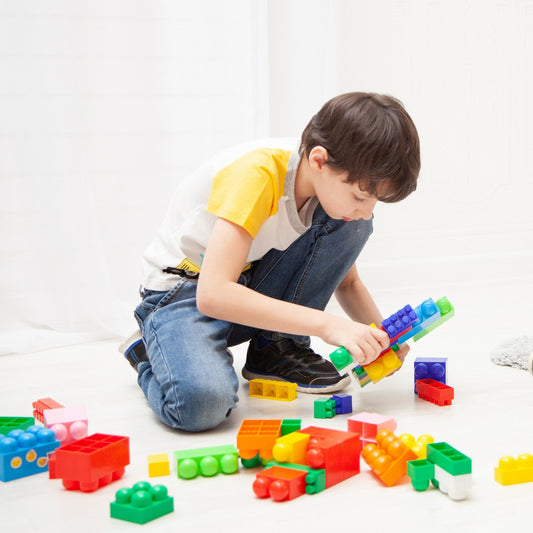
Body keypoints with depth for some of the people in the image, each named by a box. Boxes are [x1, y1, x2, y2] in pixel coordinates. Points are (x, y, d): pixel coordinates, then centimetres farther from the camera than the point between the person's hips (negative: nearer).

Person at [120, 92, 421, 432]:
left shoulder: (337, 183, -7)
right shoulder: (256, 173, -29)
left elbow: (347, 281, 8)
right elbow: (212, 294, -37)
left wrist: (379, 333, -12)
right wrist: (324, 323, -38)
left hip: (254, 287, 6)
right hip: (185, 290, -6)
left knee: (350, 226, -14)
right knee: (202, 401, -36)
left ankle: (278, 348, -2)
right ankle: (149, 353, 0)